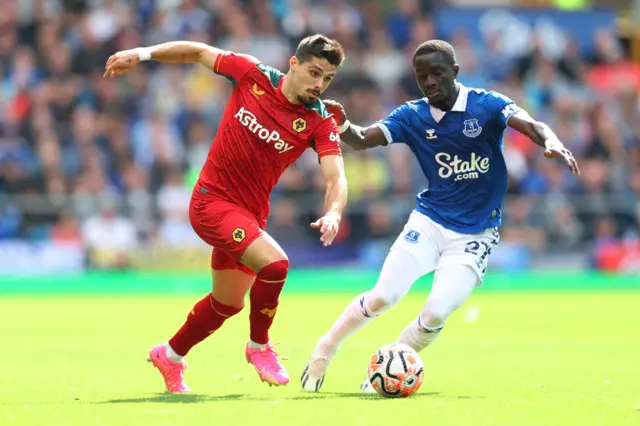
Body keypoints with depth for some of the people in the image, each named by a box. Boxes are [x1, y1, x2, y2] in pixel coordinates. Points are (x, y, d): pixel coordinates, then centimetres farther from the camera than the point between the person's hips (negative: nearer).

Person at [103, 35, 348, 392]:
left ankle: (170, 356, 46)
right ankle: (259, 346, -1)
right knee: (275, 263, -26)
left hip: (251, 213, 5)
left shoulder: (320, 122, -10)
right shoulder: (252, 75, -12)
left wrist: (333, 214, -41)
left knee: (228, 303, 21)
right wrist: (141, 54, -3)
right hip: (212, 200, -5)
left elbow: (336, 179, -20)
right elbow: (199, 52, 2)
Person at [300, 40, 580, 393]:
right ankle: (322, 354, 7)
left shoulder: (486, 105, -9)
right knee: (383, 296, -14)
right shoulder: (412, 116, -1)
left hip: (475, 236, -1)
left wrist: (552, 144, -45)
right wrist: (342, 125, -32)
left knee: (436, 314, -16)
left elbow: (532, 126, -22)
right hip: (428, 222, 1)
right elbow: (362, 141, -9)